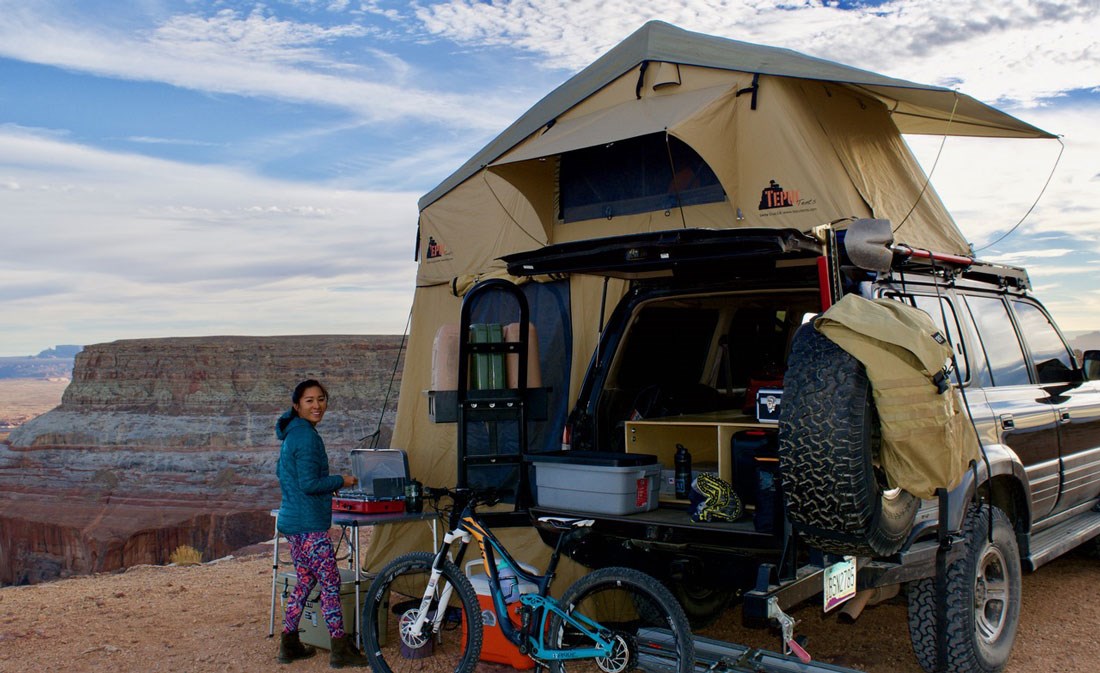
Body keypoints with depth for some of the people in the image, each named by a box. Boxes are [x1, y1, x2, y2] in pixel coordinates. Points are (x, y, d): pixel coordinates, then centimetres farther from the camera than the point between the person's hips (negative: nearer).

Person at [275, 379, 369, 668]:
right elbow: (309, 484, -22)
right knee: (331, 582, -3)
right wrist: (342, 481, -9)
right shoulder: (307, 436, -18)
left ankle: (289, 644, 23)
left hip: (293, 521, 10)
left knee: (305, 580, 17)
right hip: (309, 524, -10)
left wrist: (331, 487, 21)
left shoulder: (294, 433, 14)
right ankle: (340, 649, 3)